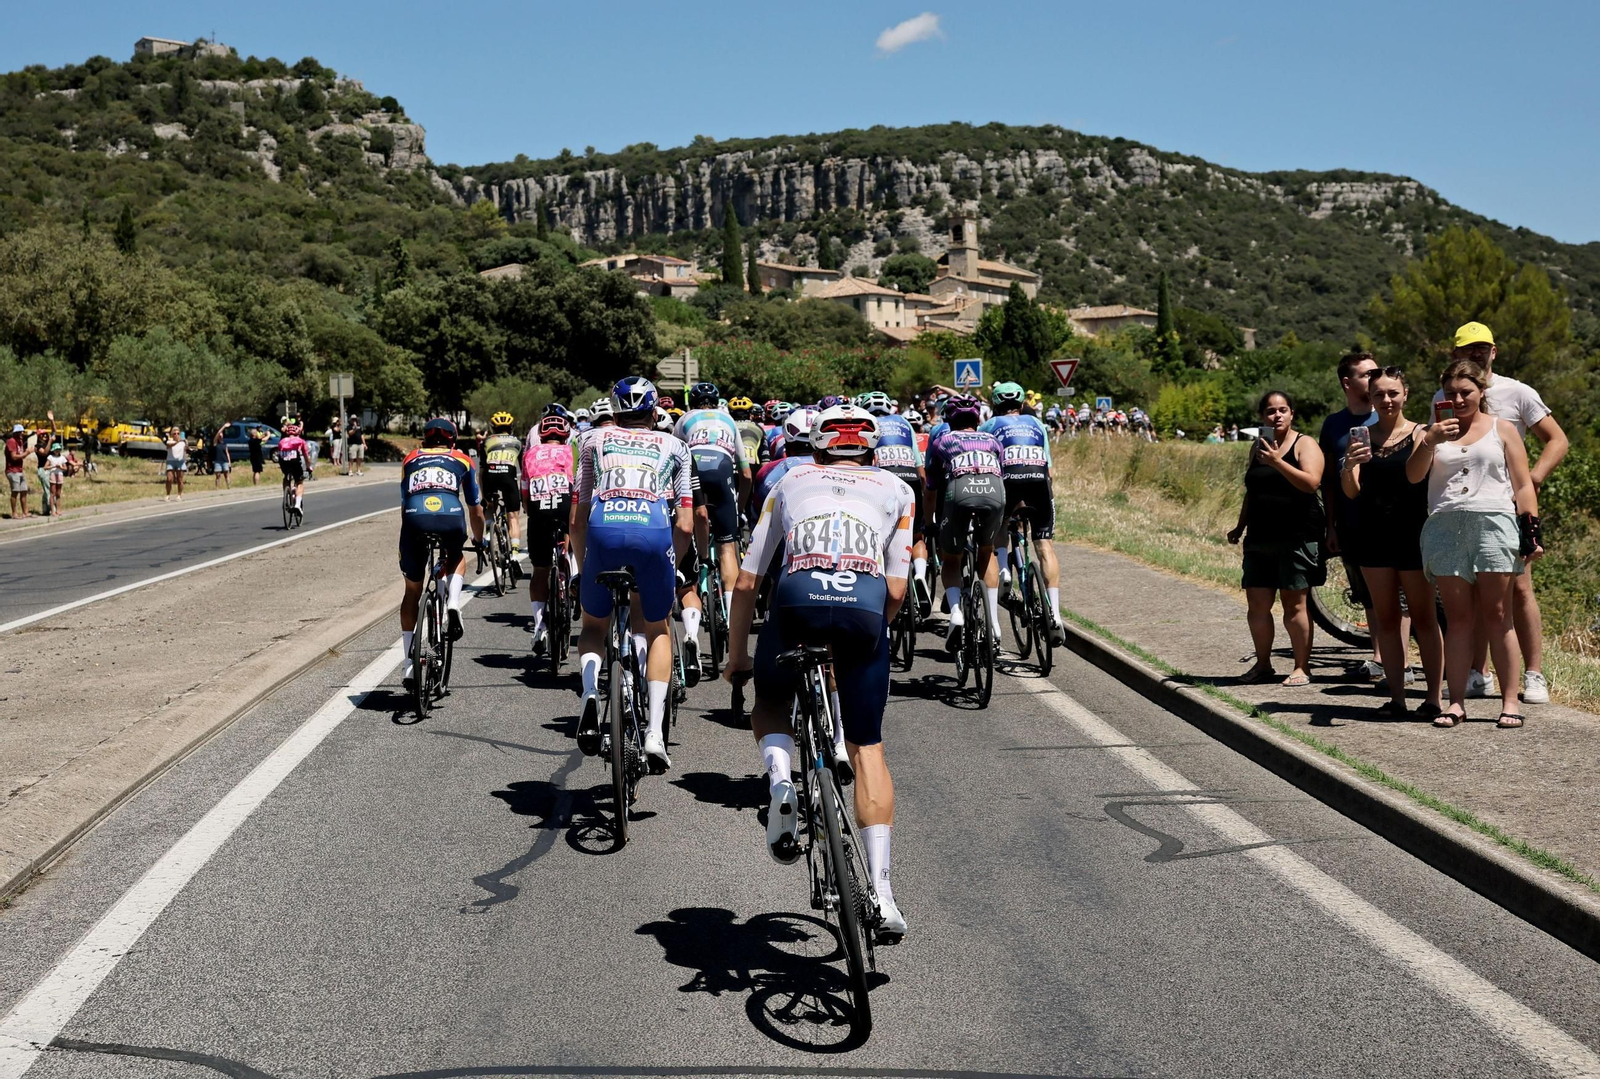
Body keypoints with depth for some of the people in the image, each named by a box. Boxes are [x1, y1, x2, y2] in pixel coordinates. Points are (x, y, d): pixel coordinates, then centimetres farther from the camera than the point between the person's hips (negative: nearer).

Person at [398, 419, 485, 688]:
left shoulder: (410, 459, 32)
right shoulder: (462, 460, 29)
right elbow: (475, 509, 35)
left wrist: (412, 532, 53)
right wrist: (479, 540, 51)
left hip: (415, 517, 1)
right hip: (450, 517, -1)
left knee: (412, 590, 19)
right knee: (457, 557, 35)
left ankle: (409, 665, 18)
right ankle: (453, 605, 6)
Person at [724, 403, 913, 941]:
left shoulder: (791, 481, 28)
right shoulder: (896, 489, 27)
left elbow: (746, 582, 25)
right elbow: (897, 590, 16)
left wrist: (736, 657, 34)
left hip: (797, 599, 0)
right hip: (865, 604, 0)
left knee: (769, 707, 27)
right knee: (866, 748, 13)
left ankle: (780, 780, -5)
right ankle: (881, 893, 7)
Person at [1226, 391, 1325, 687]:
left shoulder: (1304, 444, -2)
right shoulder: (1257, 447, 17)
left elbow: (1311, 482, -18)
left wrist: (1277, 462, -27)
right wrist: (1240, 526, 22)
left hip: (1296, 537, -6)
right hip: (1260, 538, 6)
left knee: (1294, 603, -5)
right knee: (1257, 602, 4)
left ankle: (1301, 667, 3)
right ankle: (1262, 663, 17)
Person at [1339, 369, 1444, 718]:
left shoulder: (1419, 434, -3)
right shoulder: (1361, 437, 6)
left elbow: (1423, 480, -9)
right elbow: (1351, 492, -3)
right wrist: (1349, 467, -22)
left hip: (1413, 535, -3)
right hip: (1373, 535, 4)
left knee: (1423, 616, 3)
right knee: (1385, 617, 7)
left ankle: (1435, 696, 8)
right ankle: (1396, 696, 14)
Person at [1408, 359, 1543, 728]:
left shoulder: (1502, 428, 14)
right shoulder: (1434, 431, 18)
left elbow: (1523, 486, 10)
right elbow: (1414, 475, 4)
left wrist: (1532, 532, -1)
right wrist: (1430, 441, -12)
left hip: (1494, 523, -2)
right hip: (1446, 527, 2)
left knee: (1497, 616, -4)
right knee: (1457, 618, 0)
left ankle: (1509, 701, -2)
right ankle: (1456, 702, 1)